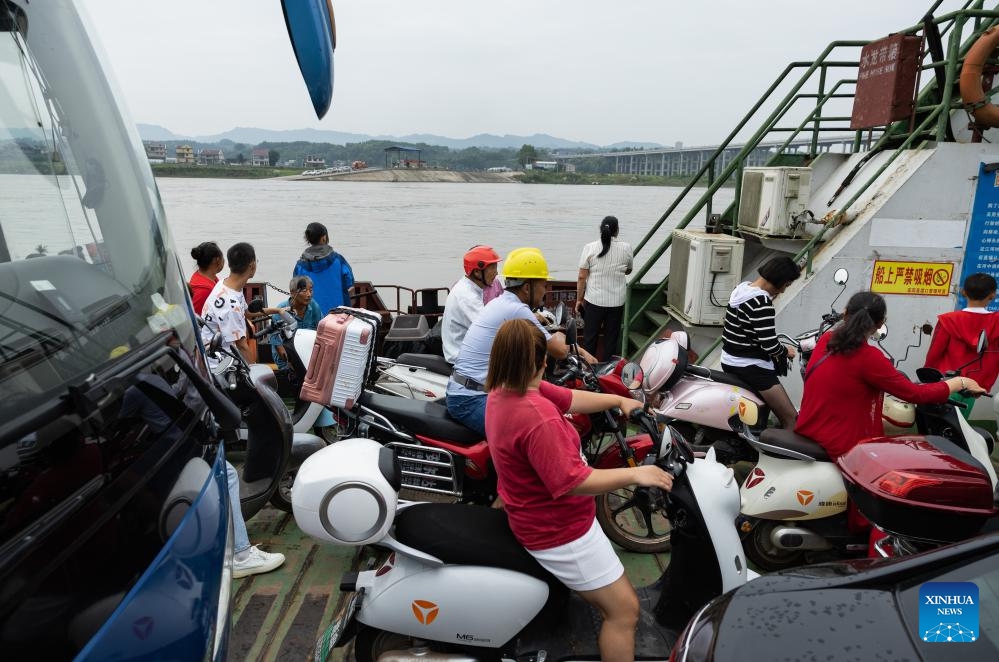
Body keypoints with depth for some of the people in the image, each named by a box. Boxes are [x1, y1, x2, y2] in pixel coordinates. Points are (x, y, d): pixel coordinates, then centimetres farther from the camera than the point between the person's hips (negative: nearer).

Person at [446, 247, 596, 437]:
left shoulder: (499, 302, 12)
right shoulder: (517, 311, -17)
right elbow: (559, 351, -10)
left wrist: (577, 349, 18)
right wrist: (559, 336, 11)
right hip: (472, 401, -10)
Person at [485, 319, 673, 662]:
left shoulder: (503, 390, -5)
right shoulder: (537, 416, -35)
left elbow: (570, 399, 2)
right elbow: (572, 482, -32)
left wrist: (619, 400, 3)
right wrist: (635, 474, -23)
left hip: (533, 511, 10)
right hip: (557, 530, -10)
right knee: (623, 610, 2)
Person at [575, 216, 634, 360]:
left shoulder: (590, 248, -7)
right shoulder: (626, 248, -2)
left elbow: (582, 277, -6)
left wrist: (579, 299, 4)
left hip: (594, 300, -1)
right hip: (617, 301, 1)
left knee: (589, 337, 11)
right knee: (612, 338, 12)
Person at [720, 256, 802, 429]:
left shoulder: (742, 288, 6)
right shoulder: (762, 303, -21)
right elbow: (770, 345, -22)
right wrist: (786, 352, -4)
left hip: (730, 361, 10)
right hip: (752, 368, -10)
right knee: (791, 418, -5)